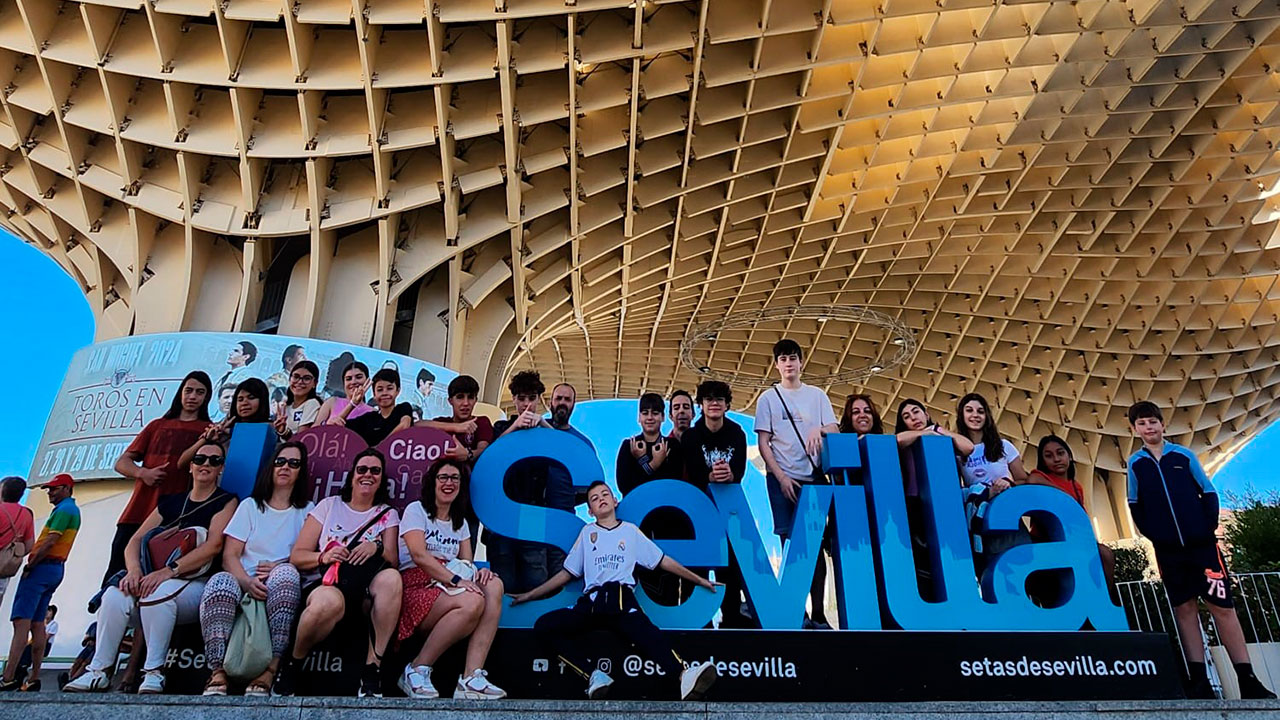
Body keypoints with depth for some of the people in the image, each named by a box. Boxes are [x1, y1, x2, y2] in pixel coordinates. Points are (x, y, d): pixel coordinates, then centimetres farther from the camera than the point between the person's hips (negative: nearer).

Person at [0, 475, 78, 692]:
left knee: (21, 622, -15)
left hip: (42, 567, -10)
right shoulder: (72, 510, 22)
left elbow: (50, 541, -18)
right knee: (37, 624, 9)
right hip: (55, 569, 10)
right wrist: (33, 563, 10)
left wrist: (30, 565, -14)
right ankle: (34, 679, 8)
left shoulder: (64, 509, -9)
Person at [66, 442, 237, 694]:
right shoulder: (170, 503, 19)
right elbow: (136, 539, 12)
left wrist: (169, 571, -21)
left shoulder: (226, 501, 3)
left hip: (199, 585, -5)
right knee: (115, 595, -23)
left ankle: (154, 671, -24)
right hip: (156, 580, 5)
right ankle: (98, 671, -14)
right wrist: (134, 570, -10)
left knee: (159, 593, -34)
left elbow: (214, 545, -11)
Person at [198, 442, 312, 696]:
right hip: (245, 583, 1)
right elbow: (229, 555, 5)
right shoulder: (251, 506, 17)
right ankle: (217, 673, -33)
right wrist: (247, 582, -14)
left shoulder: (307, 511, 15)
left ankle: (270, 671, -38)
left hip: (282, 589, -1)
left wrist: (278, 568, -11)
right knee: (220, 582, -33)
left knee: (286, 573, -36)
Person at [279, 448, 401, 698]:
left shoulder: (388, 514, 16)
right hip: (322, 584, -1)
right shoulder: (329, 505, 14)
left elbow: (393, 562, 5)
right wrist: (323, 557, -13)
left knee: (391, 578, -33)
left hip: (364, 592, 1)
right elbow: (296, 556, 8)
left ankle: (372, 668, -25)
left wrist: (376, 548, -17)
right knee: (330, 600, -38)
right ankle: (292, 663, -7)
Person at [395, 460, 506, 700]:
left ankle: (471, 678, -34)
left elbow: (467, 564, 15)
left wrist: (479, 573, -11)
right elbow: (418, 555, -12)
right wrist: (455, 581, -23)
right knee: (472, 602, -33)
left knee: (494, 586, -25)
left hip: (445, 589, 6)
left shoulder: (460, 523, 24)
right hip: (416, 586, -6)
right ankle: (417, 670, -17)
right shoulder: (416, 510, 4)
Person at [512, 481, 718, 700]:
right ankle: (592, 676, -30)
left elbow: (663, 561, 25)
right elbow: (566, 573, 27)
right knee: (543, 626, -22)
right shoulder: (587, 532, 25)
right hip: (591, 602, 2)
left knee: (646, 634, -34)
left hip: (622, 600, -2)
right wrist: (530, 595, 26)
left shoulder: (631, 531, 23)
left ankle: (685, 676, -56)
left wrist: (698, 579, 25)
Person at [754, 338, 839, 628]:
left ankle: (818, 614, 7)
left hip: (813, 477, 1)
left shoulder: (817, 396, 10)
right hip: (782, 479, -1)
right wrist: (781, 477, -8)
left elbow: (835, 431, 4)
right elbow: (763, 443, 1)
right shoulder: (768, 398, 6)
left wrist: (819, 429, -19)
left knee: (816, 544, 0)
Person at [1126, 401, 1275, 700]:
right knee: (1184, 609, 4)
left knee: (1222, 606, -2)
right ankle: (1200, 682, 9)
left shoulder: (1183, 455, 2)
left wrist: (1210, 526, -6)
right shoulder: (1135, 463, 3)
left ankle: (1248, 681, 6)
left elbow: (1209, 493, 5)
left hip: (1202, 543, -1)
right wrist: (1153, 534, 0)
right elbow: (1135, 506, 9)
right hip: (1168, 550, 1)